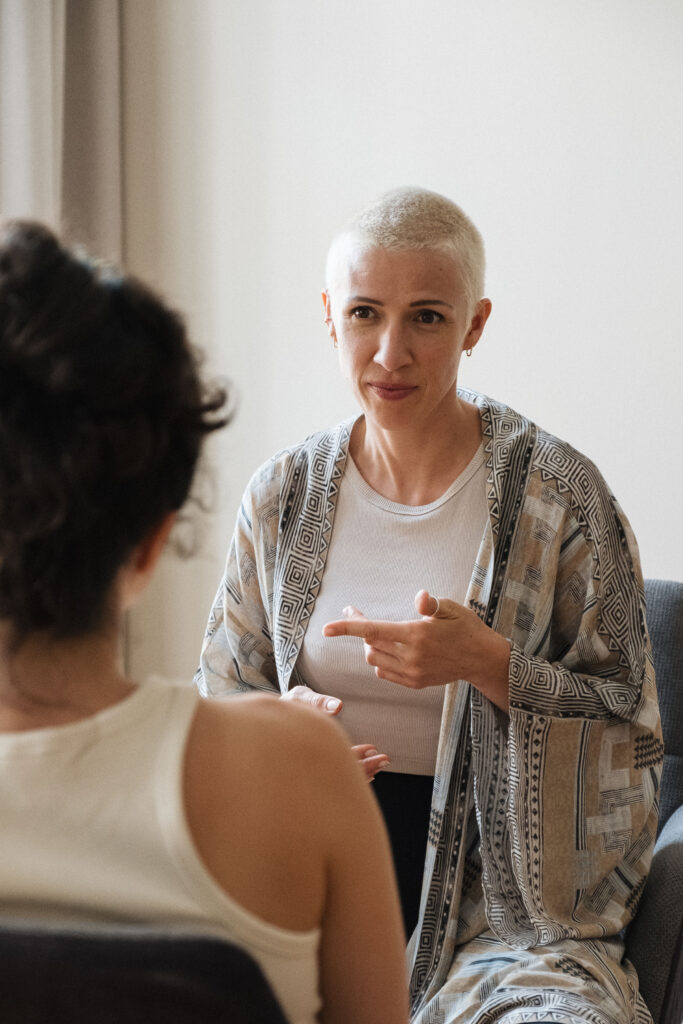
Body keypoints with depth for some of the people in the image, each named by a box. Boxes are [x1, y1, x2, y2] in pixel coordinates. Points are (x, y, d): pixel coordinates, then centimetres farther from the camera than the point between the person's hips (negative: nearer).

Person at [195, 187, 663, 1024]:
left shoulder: (559, 497, -5)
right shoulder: (283, 494, 5)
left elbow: (625, 725, -3)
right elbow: (221, 696, 12)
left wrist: (488, 663, -19)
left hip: (499, 871, -2)